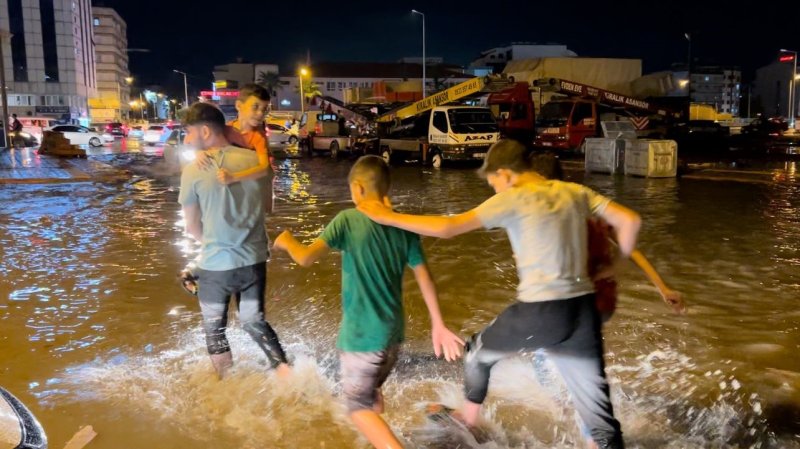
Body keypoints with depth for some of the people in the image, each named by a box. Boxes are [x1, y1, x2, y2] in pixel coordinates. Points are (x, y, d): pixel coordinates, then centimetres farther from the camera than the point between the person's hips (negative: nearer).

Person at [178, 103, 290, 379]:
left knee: (214, 330, 18)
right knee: (254, 322, 22)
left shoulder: (193, 170, -13)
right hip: (254, 260, 4)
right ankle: (286, 373, 10)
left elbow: (192, 226, 0)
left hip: (215, 264, -3)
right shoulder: (254, 160, -4)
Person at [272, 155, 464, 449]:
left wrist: (286, 241, 0)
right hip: (393, 331, 6)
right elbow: (424, 278, 2)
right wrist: (438, 325, 8)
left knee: (358, 406, 9)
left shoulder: (348, 220, -15)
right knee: (372, 393, 27)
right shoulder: (403, 227, 0)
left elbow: (306, 258, -22)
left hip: (361, 335, -6)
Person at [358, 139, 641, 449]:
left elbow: (446, 228, -11)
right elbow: (630, 221, 6)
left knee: (478, 351, 25)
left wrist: (389, 217, -1)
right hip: (583, 310, 5)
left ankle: (468, 419, 48)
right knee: (596, 402, 14)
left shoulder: (513, 198, -6)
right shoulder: (576, 192, 10)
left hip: (540, 313, -5)